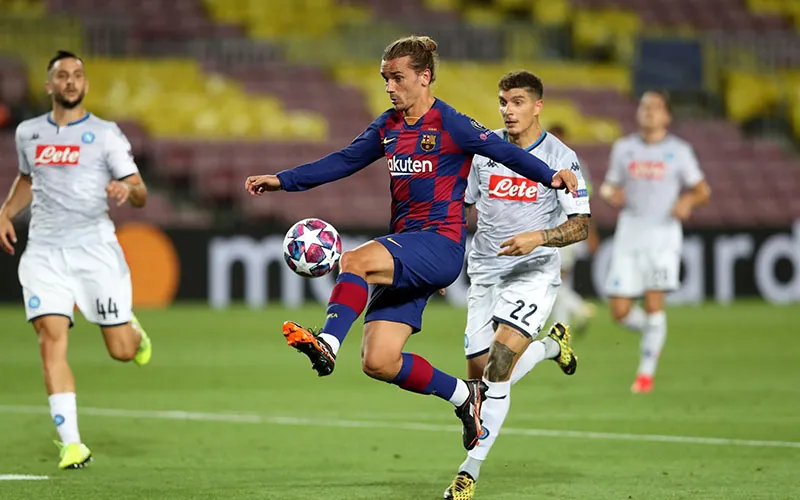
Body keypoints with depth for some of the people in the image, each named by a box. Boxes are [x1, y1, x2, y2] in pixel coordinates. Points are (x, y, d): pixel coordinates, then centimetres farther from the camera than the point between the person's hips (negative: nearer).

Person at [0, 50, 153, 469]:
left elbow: (140, 195, -1)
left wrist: (128, 189, -24)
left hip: (95, 249, -2)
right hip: (44, 251, 2)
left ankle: (132, 329, 37)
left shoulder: (105, 134, 1)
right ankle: (71, 444, -13)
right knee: (51, 340, -15)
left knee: (122, 351, -3)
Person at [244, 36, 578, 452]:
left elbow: (505, 152, -11)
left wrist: (551, 176, -27)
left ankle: (327, 345, -44)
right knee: (378, 363, -1)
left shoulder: (451, 126, -7)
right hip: (405, 253, 8)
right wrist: (282, 180, 16)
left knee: (355, 261, -34)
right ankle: (463, 395, 17)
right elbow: (342, 162, 21)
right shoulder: (388, 127, 13)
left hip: (441, 245, -7)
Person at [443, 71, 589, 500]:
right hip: (484, 273, 5)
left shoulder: (560, 157, -6)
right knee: (479, 372, 1)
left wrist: (539, 237, -26)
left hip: (533, 273, -5)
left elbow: (580, 225, -9)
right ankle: (552, 345, 33)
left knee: (499, 362, -21)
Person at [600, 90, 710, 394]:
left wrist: (688, 201, -15)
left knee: (653, 303, -14)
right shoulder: (623, 148, 10)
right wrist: (611, 195, -8)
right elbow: (609, 187, 17)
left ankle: (647, 372, -2)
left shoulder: (679, 151, 3)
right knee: (620, 311, -4)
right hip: (629, 232, 3)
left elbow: (703, 191, 7)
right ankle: (654, 333, 28)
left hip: (663, 234, -3)